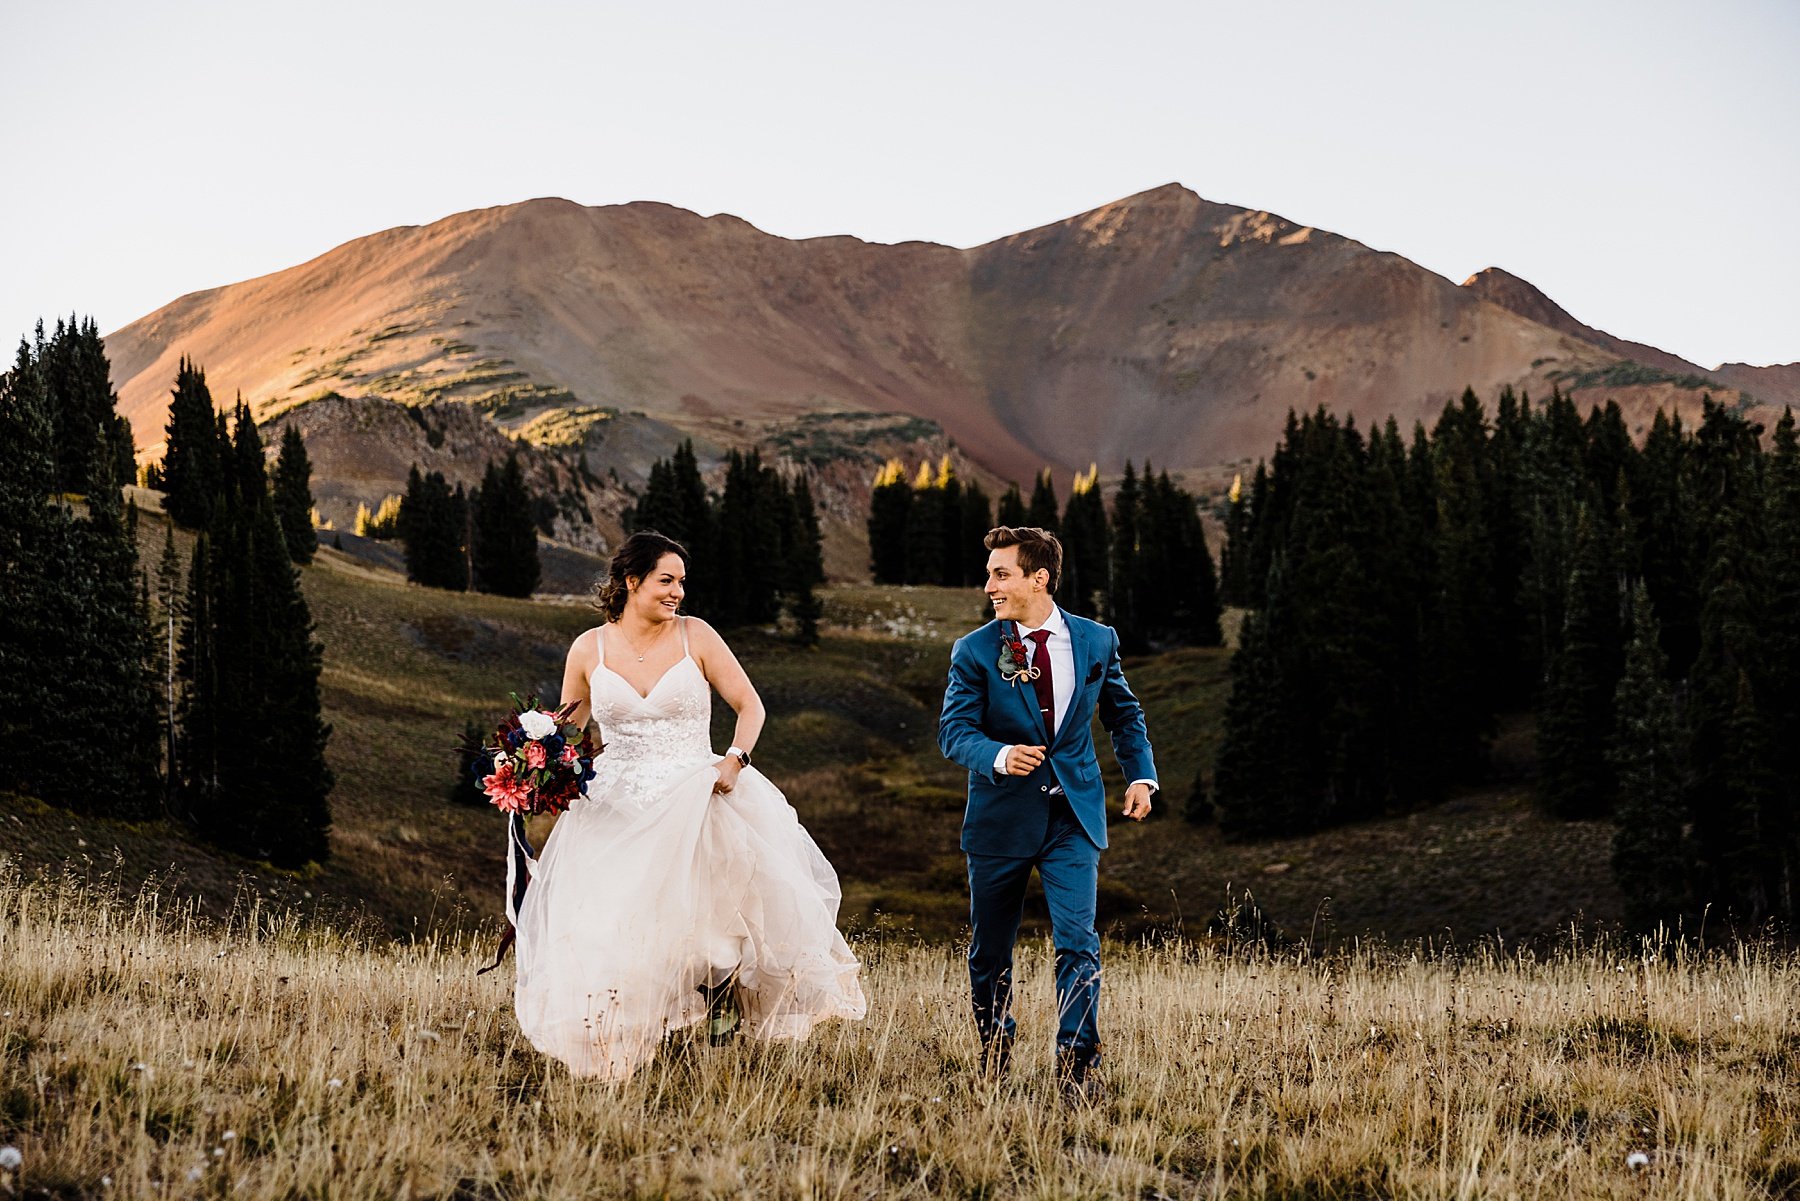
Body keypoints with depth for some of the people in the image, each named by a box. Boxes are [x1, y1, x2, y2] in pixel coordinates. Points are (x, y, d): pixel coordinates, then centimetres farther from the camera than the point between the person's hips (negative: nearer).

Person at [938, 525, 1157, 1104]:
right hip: (1001, 816, 0)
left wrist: (1141, 774, 4)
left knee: (1077, 941, -14)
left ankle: (1076, 1064, -7)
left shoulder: (1096, 641, 2)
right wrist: (999, 756, -28)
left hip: (1073, 816, 0)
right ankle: (995, 1052, 32)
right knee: (989, 950, 10)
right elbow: (953, 730, -9)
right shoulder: (975, 651, -4)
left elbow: (1124, 713, 16)